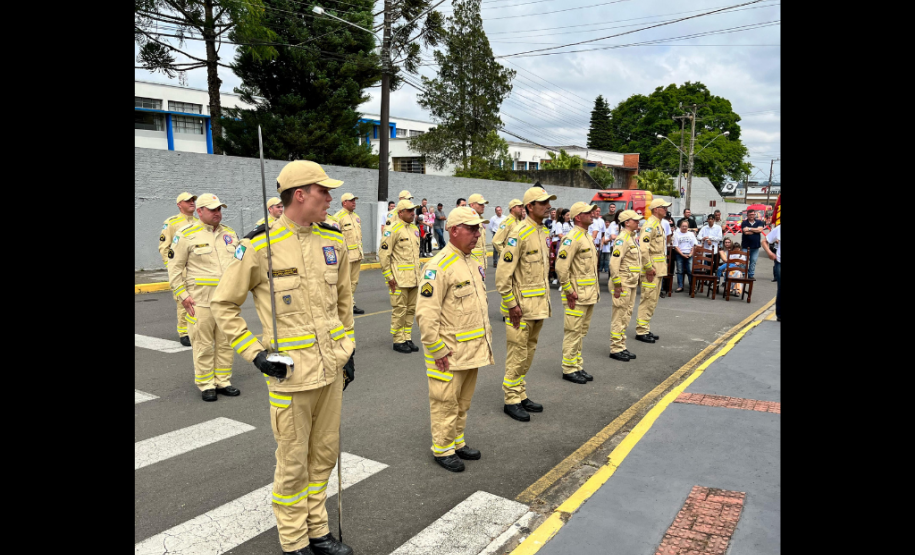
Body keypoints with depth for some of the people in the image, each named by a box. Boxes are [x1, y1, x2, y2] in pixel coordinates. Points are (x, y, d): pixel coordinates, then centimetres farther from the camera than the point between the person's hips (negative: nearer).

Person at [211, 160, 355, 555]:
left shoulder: (333, 240, 4)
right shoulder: (260, 245, -13)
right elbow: (224, 305, -5)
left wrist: (348, 347, 13)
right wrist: (255, 353, -11)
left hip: (332, 367, 5)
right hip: (291, 371, -5)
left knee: (324, 454, 17)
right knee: (293, 462, 8)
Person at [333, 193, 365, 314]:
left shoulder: (357, 217, 16)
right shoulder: (338, 217, -9)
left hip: (357, 254, 8)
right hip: (346, 255, -8)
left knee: (354, 281, 12)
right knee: (346, 282, -6)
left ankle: (352, 305, 20)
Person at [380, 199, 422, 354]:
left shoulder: (414, 229, 14)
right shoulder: (393, 229, -10)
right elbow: (384, 254, -12)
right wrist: (389, 276, -14)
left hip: (414, 277, 8)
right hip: (399, 278, -8)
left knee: (411, 309, 12)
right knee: (400, 310, -2)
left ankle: (407, 338, 21)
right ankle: (398, 341, 9)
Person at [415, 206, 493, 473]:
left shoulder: (472, 262, 11)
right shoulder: (439, 266, -19)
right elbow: (426, 313, -23)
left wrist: (485, 338, 18)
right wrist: (437, 350, -20)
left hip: (473, 349, 9)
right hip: (450, 352, -8)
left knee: (463, 400, 20)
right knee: (446, 401, 5)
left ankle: (457, 441, 35)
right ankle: (443, 449, 20)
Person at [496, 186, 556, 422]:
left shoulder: (544, 232, 11)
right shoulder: (519, 234, -17)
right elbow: (503, 273, -19)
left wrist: (546, 300, 18)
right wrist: (511, 304, -19)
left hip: (539, 304, 9)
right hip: (522, 305, -9)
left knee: (529, 352, 16)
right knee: (518, 353, -1)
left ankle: (521, 395, 28)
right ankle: (511, 400, 12)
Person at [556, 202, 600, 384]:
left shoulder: (588, 237, 16)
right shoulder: (572, 238, -16)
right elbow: (561, 267, -22)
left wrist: (595, 290, 18)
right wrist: (569, 291, -19)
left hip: (589, 294, 10)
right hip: (577, 295, -10)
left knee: (581, 332, 16)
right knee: (573, 333, -2)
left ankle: (578, 366, 25)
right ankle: (569, 369, 7)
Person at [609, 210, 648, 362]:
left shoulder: (632, 238, 15)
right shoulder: (622, 239, -15)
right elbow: (614, 262, -22)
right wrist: (617, 285, -22)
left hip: (632, 284, 10)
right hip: (623, 284, -10)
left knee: (626, 316, 14)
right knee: (619, 316, -3)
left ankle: (622, 347, 23)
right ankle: (615, 349, 4)